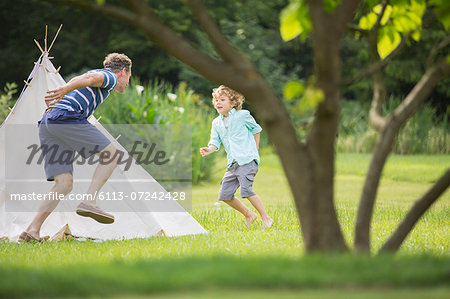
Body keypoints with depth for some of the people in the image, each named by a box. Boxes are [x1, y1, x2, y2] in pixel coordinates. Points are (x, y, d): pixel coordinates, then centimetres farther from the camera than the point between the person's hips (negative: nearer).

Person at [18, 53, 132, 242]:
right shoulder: (110, 77, 9)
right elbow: (89, 78, -14)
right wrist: (64, 90, -30)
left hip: (46, 123, 8)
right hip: (66, 117, -8)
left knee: (64, 184, 2)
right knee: (111, 154, -1)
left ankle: (32, 230, -9)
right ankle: (89, 202, -14)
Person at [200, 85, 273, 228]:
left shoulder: (243, 115, -2)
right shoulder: (216, 123, 12)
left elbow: (256, 129, 11)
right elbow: (215, 142, 8)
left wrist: (255, 149, 12)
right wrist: (209, 150, -14)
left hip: (247, 159, -7)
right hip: (233, 163, 7)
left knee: (246, 189, -24)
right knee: (225, 194, 1)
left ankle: (266, 218, -15)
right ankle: (248, 214, 19)